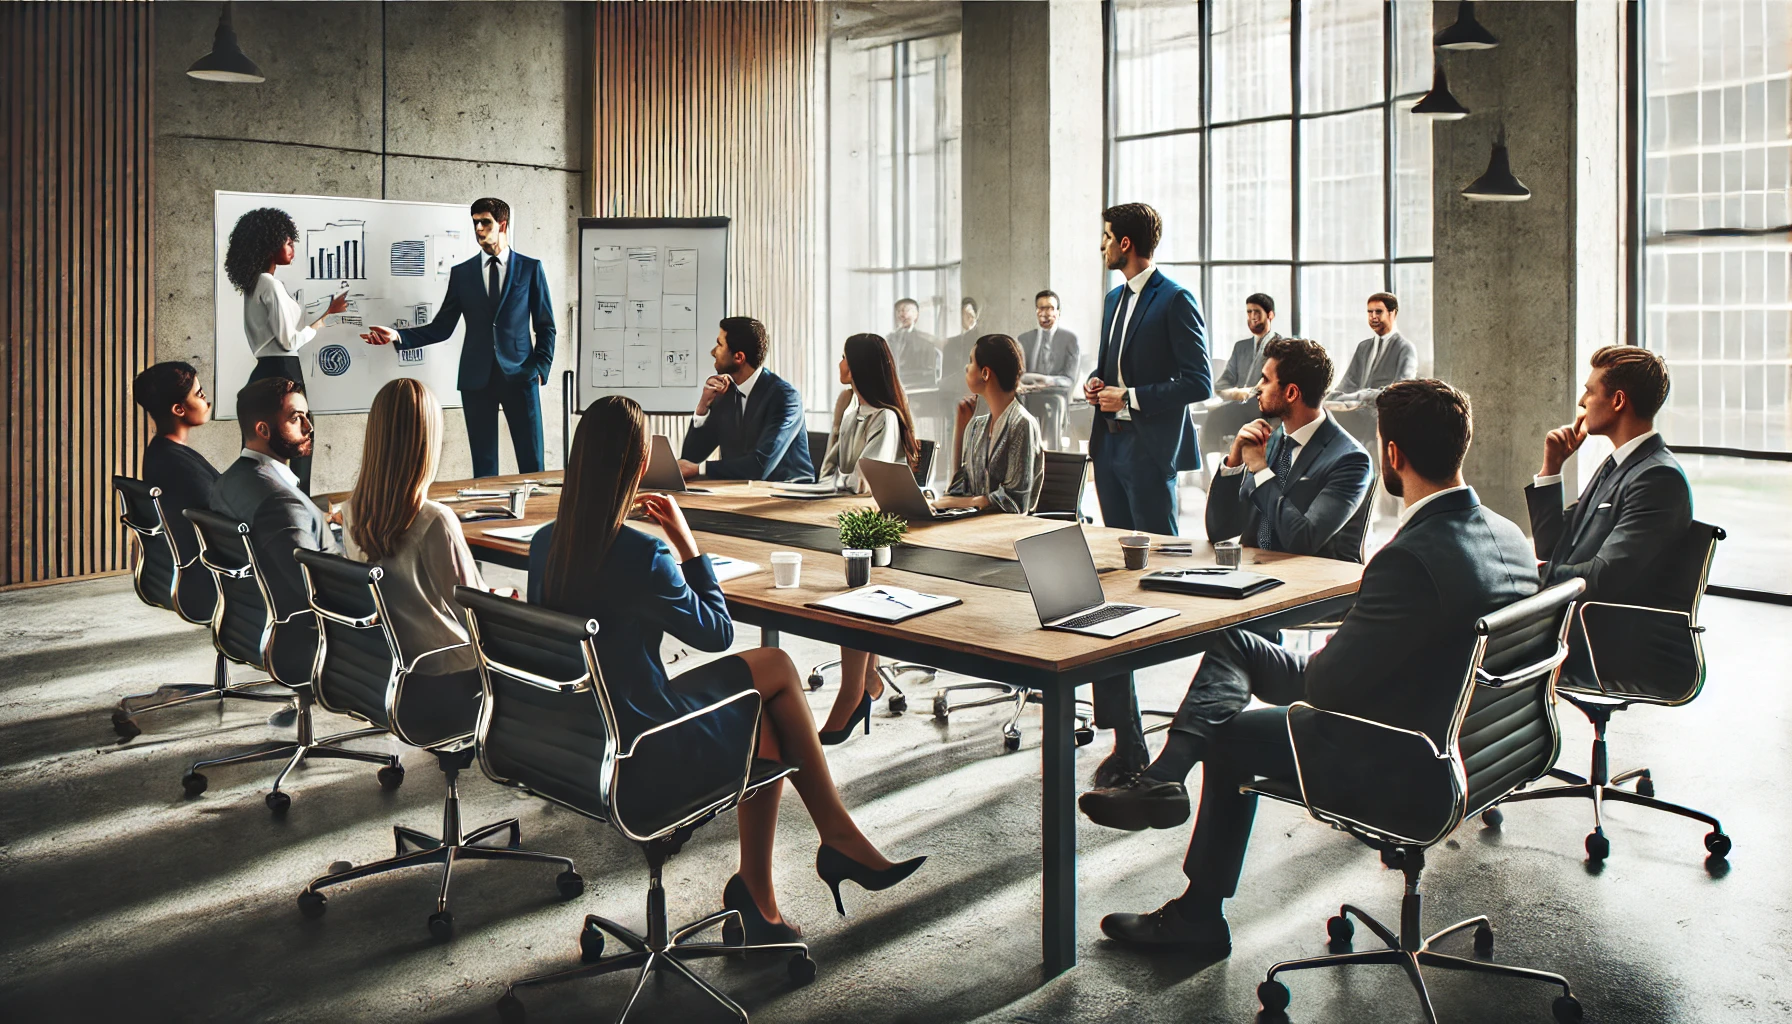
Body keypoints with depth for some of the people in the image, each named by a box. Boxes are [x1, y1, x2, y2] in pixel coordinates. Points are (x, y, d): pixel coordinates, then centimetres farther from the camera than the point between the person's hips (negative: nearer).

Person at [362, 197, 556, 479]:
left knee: (532, 463, -2)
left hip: (520, 376, -2)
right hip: (477, 379, 2)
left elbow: (545, 326, 5)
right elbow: (441, 328, 9)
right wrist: (398, 336, -5)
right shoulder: (461, 273, 10)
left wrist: (540, 368, -6)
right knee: (484, 465, 5)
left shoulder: (530, 268, 5)